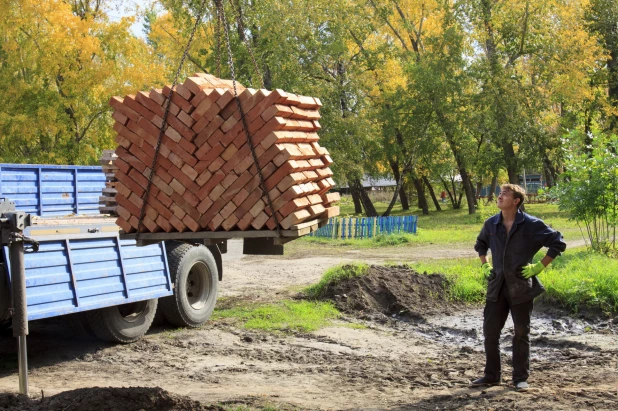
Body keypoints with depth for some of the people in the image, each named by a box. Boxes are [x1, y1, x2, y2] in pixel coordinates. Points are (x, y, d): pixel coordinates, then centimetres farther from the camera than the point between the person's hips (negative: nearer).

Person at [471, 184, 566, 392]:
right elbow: (480, 244, 24)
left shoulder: (531, 225, -10)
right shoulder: (491, 224, 3)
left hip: (521, 287, -4)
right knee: (490, 330, 6)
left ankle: (520, 378, 17)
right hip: (497, 287, 4)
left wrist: (539, 266, -8)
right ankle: (491, 375, 19)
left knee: (521, 333, 5)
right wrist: (484, 266, 12)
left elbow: (558, 243, -5)